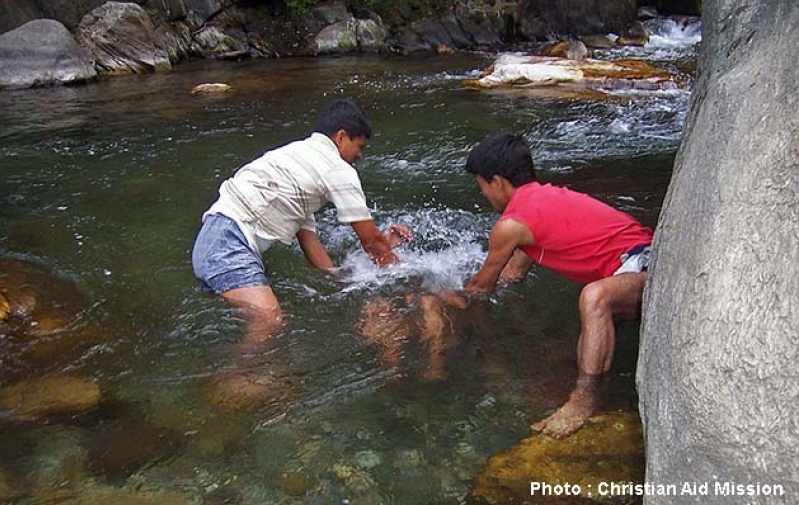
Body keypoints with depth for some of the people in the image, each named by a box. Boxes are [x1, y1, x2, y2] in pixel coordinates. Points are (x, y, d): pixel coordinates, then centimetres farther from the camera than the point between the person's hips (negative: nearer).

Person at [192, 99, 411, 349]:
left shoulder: (298, 155, 26)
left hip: (212, 240, 10)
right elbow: (370, 240, 4)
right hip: (230, 241, -10)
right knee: (269, 320, -26)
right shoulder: (339, 171, -2)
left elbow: (306, 236, 24)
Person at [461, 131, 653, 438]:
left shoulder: (512, 225, -12)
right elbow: (515, 272, 27)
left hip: (641, 263, -11)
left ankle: (584, 399, -28)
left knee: (594, 297, -34)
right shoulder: (545, 196, 15)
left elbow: (482, 286, 7)